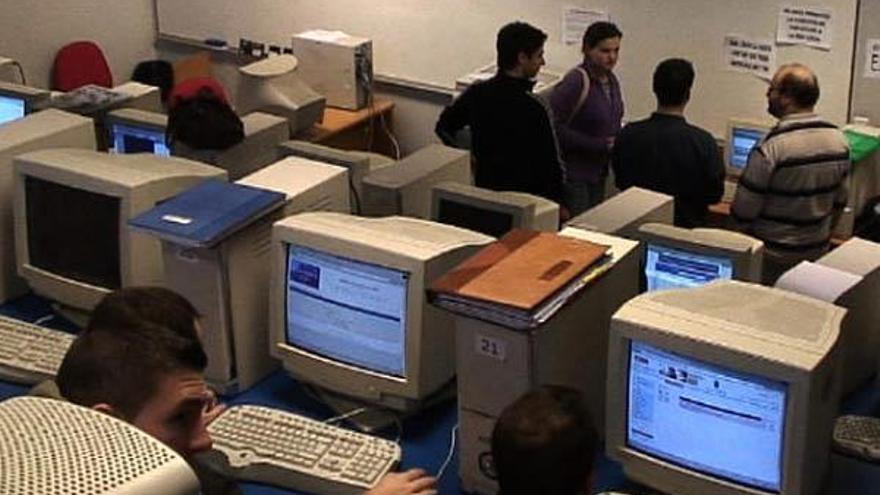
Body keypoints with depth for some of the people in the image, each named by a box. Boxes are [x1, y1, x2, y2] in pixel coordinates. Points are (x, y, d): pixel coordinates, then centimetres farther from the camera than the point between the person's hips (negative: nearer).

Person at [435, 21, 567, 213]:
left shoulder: (476, 93, -2)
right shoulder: (533, 109, -20)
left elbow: (443, 128, 11)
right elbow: (549, 163, -14)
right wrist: (559, 204, -2)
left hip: (482, 190, 6)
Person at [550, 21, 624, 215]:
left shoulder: (611, 80, 7)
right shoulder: (575, 82, -19)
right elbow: (554, 127, -23)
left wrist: (616, 142, 0)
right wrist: (599, 144, -21)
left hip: (598, 171, 8)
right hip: (573, 175, -8)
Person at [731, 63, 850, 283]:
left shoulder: (771, 147, -23)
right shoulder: (839, 139, -3)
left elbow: (743, 211, -18)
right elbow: (839, 201, 9)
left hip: (773, 256, -6)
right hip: (818, 250, 6)